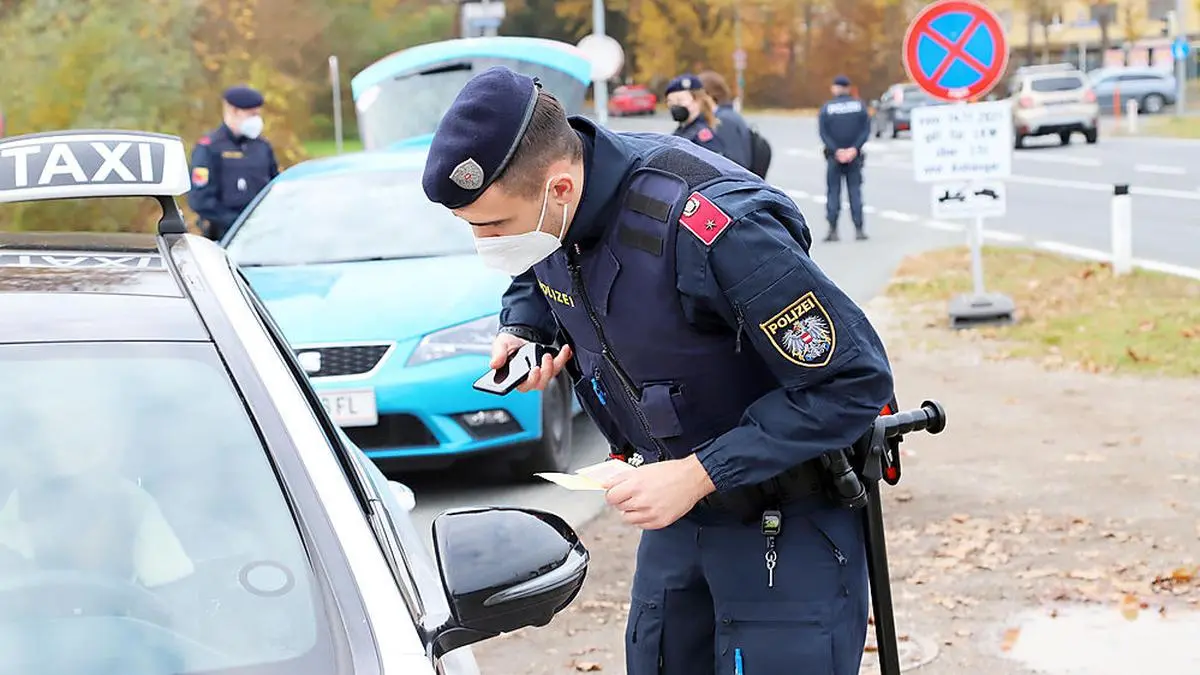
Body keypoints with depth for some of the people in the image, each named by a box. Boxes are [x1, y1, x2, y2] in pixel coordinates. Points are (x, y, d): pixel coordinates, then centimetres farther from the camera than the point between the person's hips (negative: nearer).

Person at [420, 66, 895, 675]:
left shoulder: (713, 229, -34)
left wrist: (699, 475, -29)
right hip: (678, 508, 8)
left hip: (787, 521, -7)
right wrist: (521, 329, -6)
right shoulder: (544, 209, -10)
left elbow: (854, 379, -28)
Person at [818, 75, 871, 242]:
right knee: (855, 191, 5)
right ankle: (859, 229, 0)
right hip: (854, 156, 1)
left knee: (833, 192, 4)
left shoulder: (826, 108, -2)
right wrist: (854, 149, -12)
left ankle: (833, 230, -1)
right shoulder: (859, 106, 2)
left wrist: (836, 151, -12)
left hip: (834, 155, -1)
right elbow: (866, 129, -6)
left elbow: (823, 133, -10)